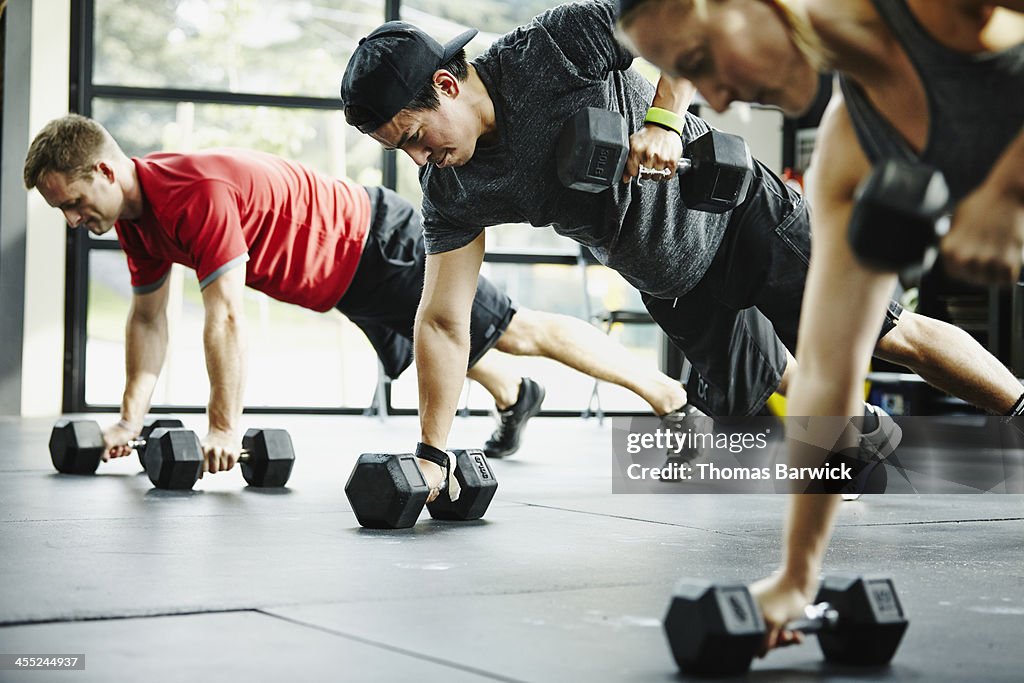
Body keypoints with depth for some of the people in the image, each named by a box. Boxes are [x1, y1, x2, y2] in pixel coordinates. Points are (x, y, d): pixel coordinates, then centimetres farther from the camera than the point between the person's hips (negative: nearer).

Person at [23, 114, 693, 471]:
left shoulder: (196, 195, -33)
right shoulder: (136, 213, -2)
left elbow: (227, 318, -34)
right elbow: (149, 317, 7)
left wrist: (224, 428, -31)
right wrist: (131, 417, 3)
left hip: (379, 243, -9)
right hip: (346, 277, 9)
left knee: (517, 330, -2)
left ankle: (668, 393, 8)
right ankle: (514, 397, 60)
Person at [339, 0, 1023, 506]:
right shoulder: (453, 191, -12)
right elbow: (444, 320, -8)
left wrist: (664, 119, -36)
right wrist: (432, 453, -9)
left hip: (740, 216, -5)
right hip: (675, 287, 5)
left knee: (890, 333, 0)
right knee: (746, 393, -1)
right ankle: (863, 431, 28)